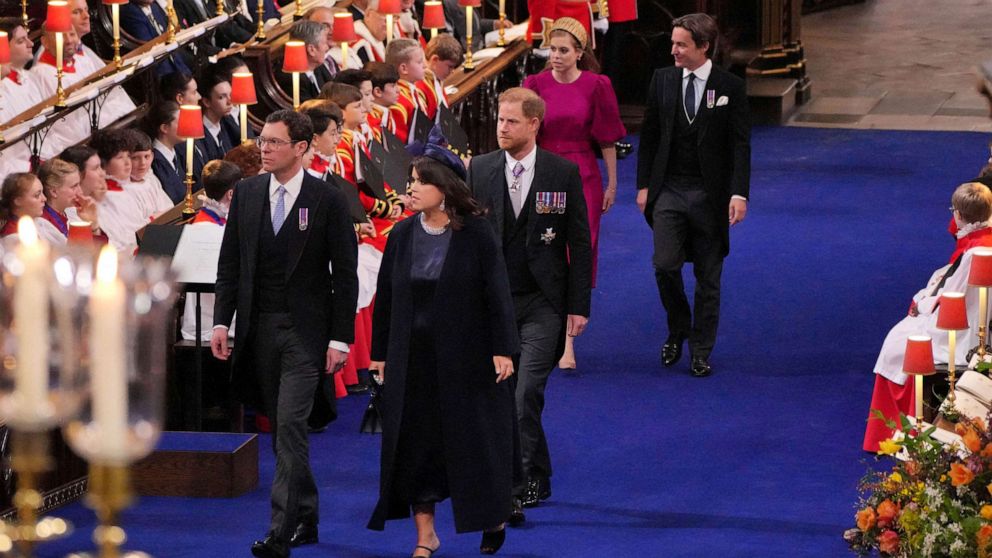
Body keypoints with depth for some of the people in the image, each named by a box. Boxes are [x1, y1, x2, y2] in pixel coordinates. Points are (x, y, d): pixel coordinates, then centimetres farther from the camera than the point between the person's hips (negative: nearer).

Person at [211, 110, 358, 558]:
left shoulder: (328, 200, -6)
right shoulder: (247, 193, 6)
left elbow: (344, 275, -4)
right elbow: (229, 263, 11)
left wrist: (340, 339, -9)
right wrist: (221, 321, 2)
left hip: (305, 330, -5)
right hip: (258, 327, 5)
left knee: (291, 426, -13)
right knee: (280, 430, 11)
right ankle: (305, 520, 24)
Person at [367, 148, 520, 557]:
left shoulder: (476, 235, -8)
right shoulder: (402, 235, 4)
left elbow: (497, 293, -9)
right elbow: (385, 296, 9)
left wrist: (502, 349, -14)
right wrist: (380, 352, 8)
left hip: (465, 354, -4)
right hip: (412, 358, 4)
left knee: (473, 437, 4)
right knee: (415, 442, 4)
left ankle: (493, 517, 27)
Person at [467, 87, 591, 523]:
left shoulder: (564, 173, -2)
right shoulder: (479, 169, 4)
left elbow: (579, 242, 0)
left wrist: (579, 305, -4)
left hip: (543, 303, -3)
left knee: (526, 393, -14)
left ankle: (517, 488, -13)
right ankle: (538, 480, 24)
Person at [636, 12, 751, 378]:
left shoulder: (730, 87, -4)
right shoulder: (663, 80, 3)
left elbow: (740, 145, -6)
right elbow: (649, 136, 9)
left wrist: (739, 194, -15)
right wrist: (644, 185, 4)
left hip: (709, 194, -1)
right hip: (669, 190, 2)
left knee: (708, 277, 5)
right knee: (665, 265, -10)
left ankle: (701, 351, 15)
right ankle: (678, 330, 15)